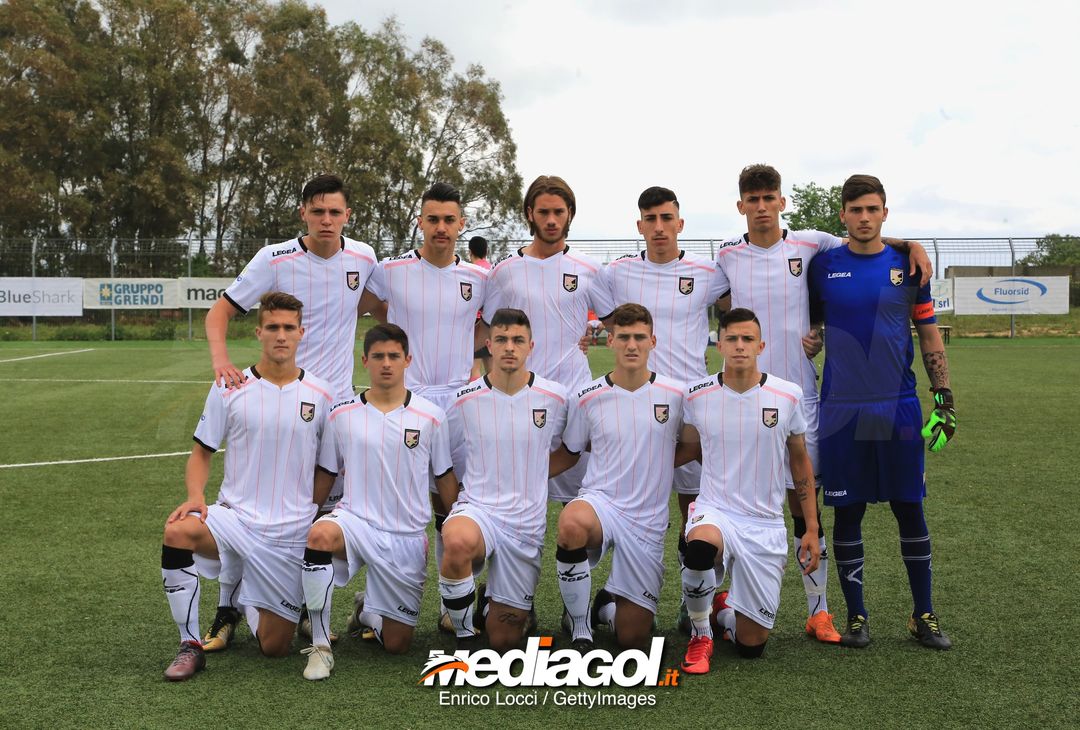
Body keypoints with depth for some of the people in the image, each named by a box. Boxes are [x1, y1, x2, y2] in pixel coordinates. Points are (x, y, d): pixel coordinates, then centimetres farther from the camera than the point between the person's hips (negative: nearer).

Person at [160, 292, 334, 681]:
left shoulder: (320, 394, 2)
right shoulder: (229, 389, 0)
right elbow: (201, 452, 4)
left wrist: (307, 512, 1)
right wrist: (196, 496, -13)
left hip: (291, 534, 1)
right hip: (234, 516, -1)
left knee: (275, 647, 1)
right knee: (177, 532, -35)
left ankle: (248, 602, 38)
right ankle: (190, 646, -16)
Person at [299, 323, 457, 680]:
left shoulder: (431, 416, 0)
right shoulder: (342, 414, 2)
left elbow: (445, 478, 7)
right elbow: (325, 476, 11)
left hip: (407, 539, 1)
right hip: (354, 521, -1)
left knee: (397, 644, 2)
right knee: (321, 534, -38)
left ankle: (366, 611, 40)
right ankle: (320, 646, -23)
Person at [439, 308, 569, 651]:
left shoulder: (555, 397, -2)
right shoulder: (467, 399, -4)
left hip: (527, 523, 1)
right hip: (476, 507, -1)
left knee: (504, 642, 3)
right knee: (458, 542, -41)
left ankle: (491, 604, 41)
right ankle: (464, 633, -13)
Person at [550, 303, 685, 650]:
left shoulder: (676, 394, 0)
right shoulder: (588, 398, 0)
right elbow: (568, 453, 12)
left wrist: (653, 467, -1)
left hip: (647, 522, 1)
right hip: (599, 501, -1)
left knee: (633, 641, 0)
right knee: (571, 524, -41)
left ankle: (607, 605, 38)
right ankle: (579, 623, -17)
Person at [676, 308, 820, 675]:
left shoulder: (788, 395, -3)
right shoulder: (697, 395, -2)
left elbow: (801, 463, 8)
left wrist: (811, 529, 7)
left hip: (765, 525, 1)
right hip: (715, 510, -1)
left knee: (751, 645, 1)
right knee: (701, 545, -40)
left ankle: (724, 611, 40)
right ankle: (701, 634, -10)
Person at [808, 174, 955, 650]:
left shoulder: (907, 267, 5)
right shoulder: (824, 267, 3)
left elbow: (929, 335, 9)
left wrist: (945, 398, 4)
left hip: (899, 408, 1)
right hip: (841, 410, -1)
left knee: (910, 509, 5)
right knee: (847, 513, 4)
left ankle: (923, 616, 18)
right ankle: (856, 616, 17)